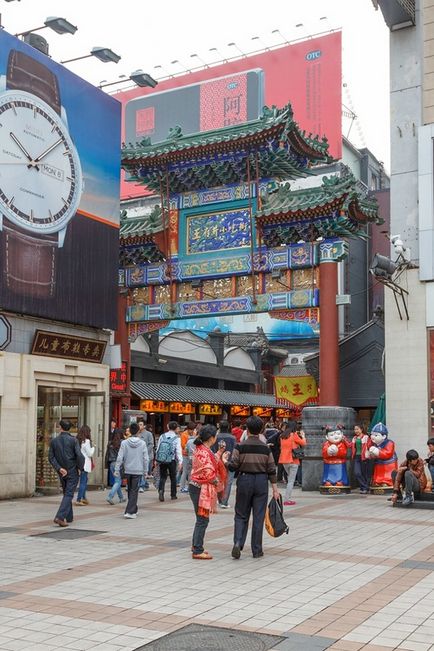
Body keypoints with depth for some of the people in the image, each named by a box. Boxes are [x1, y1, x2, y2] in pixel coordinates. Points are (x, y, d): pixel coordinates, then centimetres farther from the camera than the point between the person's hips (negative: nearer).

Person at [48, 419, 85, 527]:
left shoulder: (54, 441, 1)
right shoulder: (73, 440, -10)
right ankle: (60, 517, -19)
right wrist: (80, 467, -2)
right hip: (72, 472, -4)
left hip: (61, 473, 4)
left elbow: (51, 457, -5)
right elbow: (79, 455, -16)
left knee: (66, 493, 19)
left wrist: (59, 468, -6)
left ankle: (69, 517, 24)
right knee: (68, 495, -4)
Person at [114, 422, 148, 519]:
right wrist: (145, 470, 7)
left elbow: (120, 458, -6)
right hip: (138, 471, -2)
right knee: (134, 491, 1)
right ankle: (129, 512, -7)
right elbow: (146, 459, -3)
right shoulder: (142, 443, -6)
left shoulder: (124, 443, -6)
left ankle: (133, 510, 26)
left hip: (128, 470, 2)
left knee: (130, 491, 17)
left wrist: (117, 469, 2)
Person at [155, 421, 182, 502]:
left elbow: (158, 449, 8)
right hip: (171, 460, -2)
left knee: (163, 477, 8)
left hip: (161, 460, 2)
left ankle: (161, 490, -15)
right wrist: (180, 462, -7)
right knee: (173, 477, 12)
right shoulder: (176, 438, -6)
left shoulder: (162, 436, 4)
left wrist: (156, 459, 16)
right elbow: (178, 450, -10)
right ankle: (173, 495, 17)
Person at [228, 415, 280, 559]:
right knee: (258, 517, 7)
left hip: (244, 480, -1)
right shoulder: (265, 448, -1)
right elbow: (271, 470, 0)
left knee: (241, 515, 11)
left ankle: (238, 543, -8)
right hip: (261, 481, 1)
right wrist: (275, 489, 6)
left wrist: (226, 462, 10)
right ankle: (257, 550, 11)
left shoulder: (240, 447, -7)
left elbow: (233, 466, -11)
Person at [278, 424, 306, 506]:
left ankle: (287, 498, 15)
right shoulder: (294, 435, -8)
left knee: (290, 479, 20)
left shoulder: (282, 436, 11)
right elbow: (303, 443, -3)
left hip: (284, 460, 6)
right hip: (293, 460, -6)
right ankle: (287, 500, -6)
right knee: (291, 481, -2)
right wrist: (303, 436, 17)